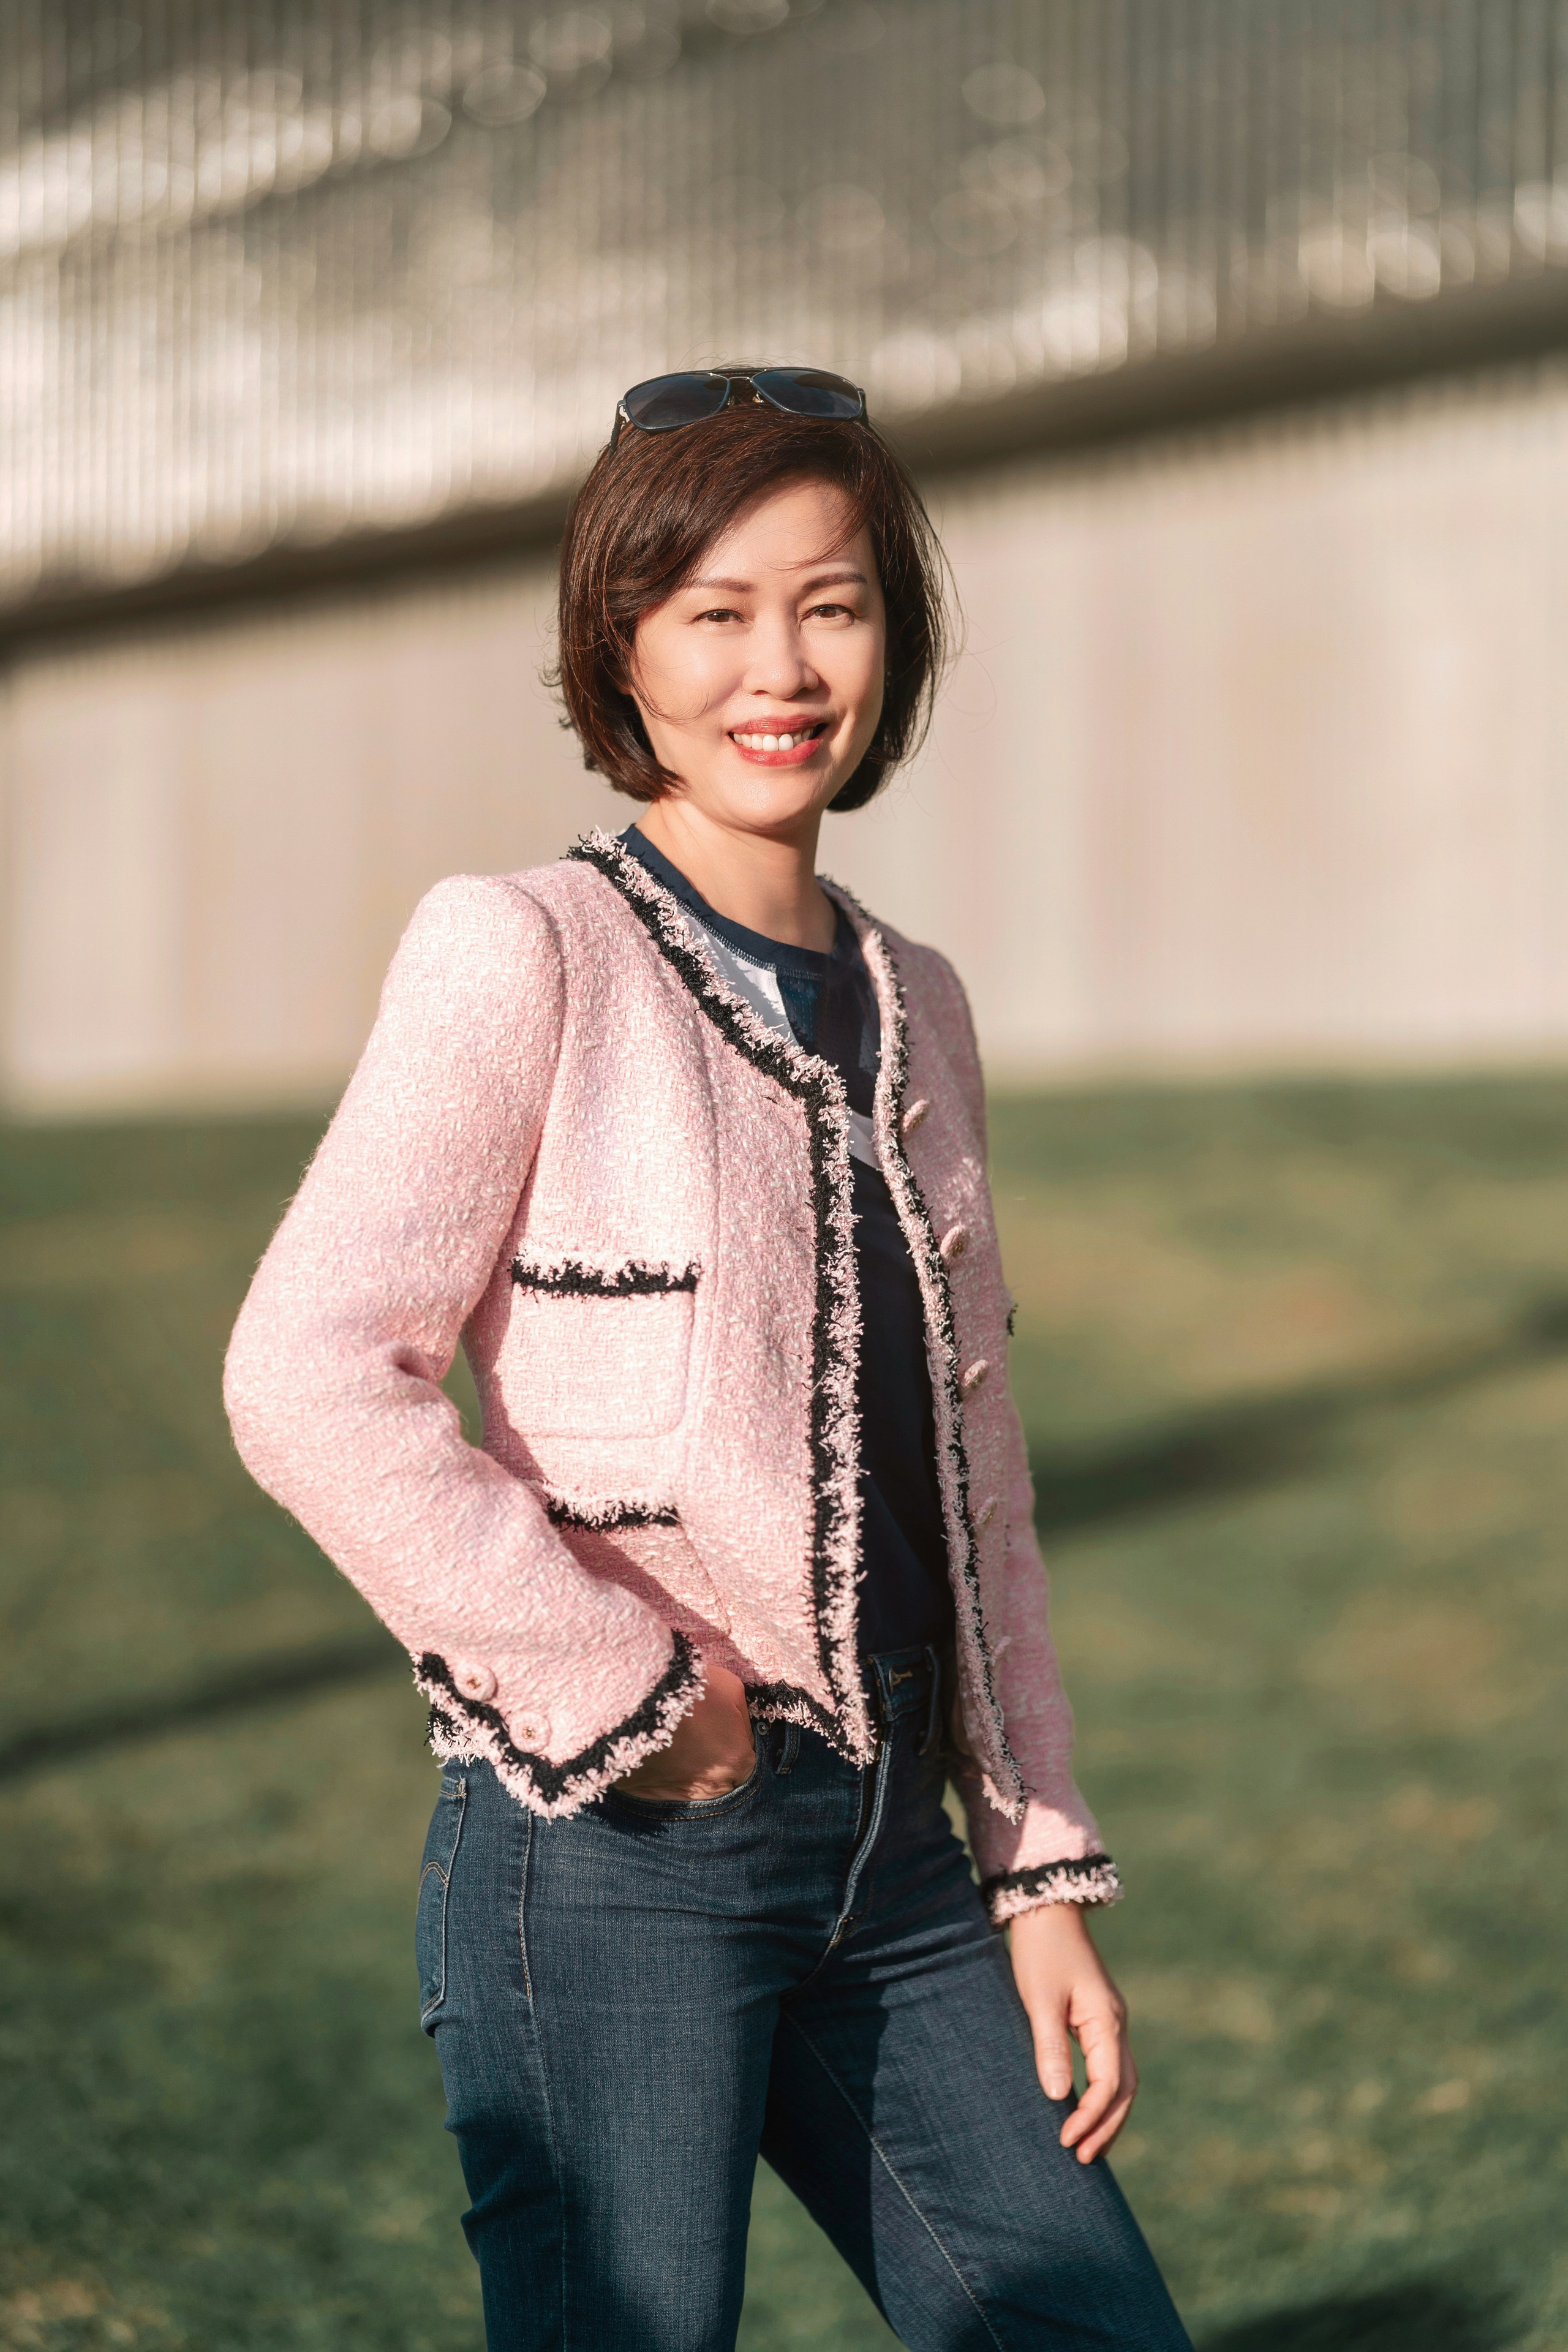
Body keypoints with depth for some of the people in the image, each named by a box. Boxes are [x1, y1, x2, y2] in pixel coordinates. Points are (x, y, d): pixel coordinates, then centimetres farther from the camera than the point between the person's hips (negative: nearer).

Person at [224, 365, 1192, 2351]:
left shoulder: (907, 1010, 12)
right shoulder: (522, 955, -8)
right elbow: (309, 1384, -19)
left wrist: (1042, 1874, 13)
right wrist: (623, 1693, -15)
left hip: (886, 1849, 7)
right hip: (614, 1846, -6)